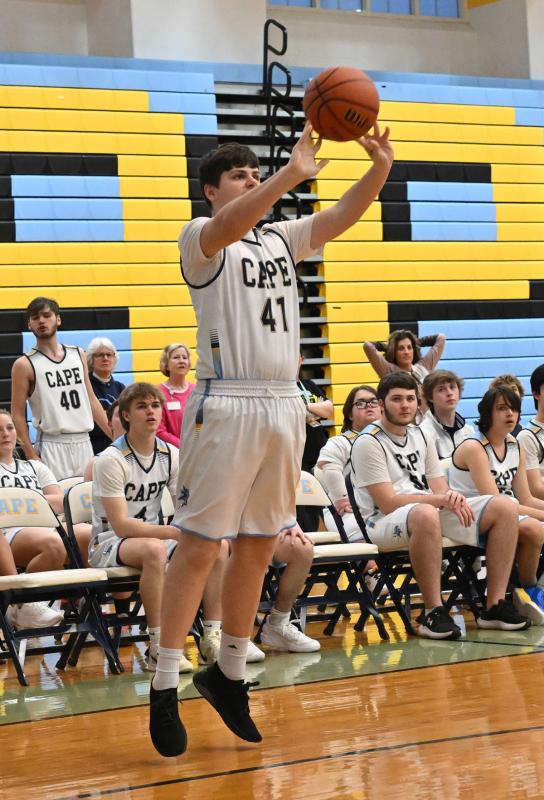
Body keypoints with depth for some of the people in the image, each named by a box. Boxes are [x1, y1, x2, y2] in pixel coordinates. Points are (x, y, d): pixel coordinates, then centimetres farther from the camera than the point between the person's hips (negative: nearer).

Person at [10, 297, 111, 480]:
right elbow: (18, 414, -3)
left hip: (84, 442, 5)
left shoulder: (78, 355, 12)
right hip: (52, 445, -5)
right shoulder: (25, 365, -3)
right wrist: (30, 454, -11)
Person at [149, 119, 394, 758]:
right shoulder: (201, 237, -2)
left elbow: (341, 217, 4)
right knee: (200, 545, -7)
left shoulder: (281, 237, 17)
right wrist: (291, 174, -38)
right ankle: (165, 685, -3)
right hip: (227, 403, -7)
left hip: (284, 404, 7)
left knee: (257, 548, 11)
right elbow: (228, 226, -26)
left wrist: (379, 169, -14)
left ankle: (228, 672, 22)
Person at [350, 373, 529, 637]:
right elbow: (388, 504, -16)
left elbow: (439, 491, 13)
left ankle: (495, 606, -9)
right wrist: (442, 500, -20)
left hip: (431, 511, 8)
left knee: (504, 508, -7)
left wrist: (451, 496, -13)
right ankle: (433, 612, -33)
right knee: (426, 515, -43)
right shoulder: (369, 443, -8)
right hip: (384, 524, -8)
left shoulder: (421, 437, 16)